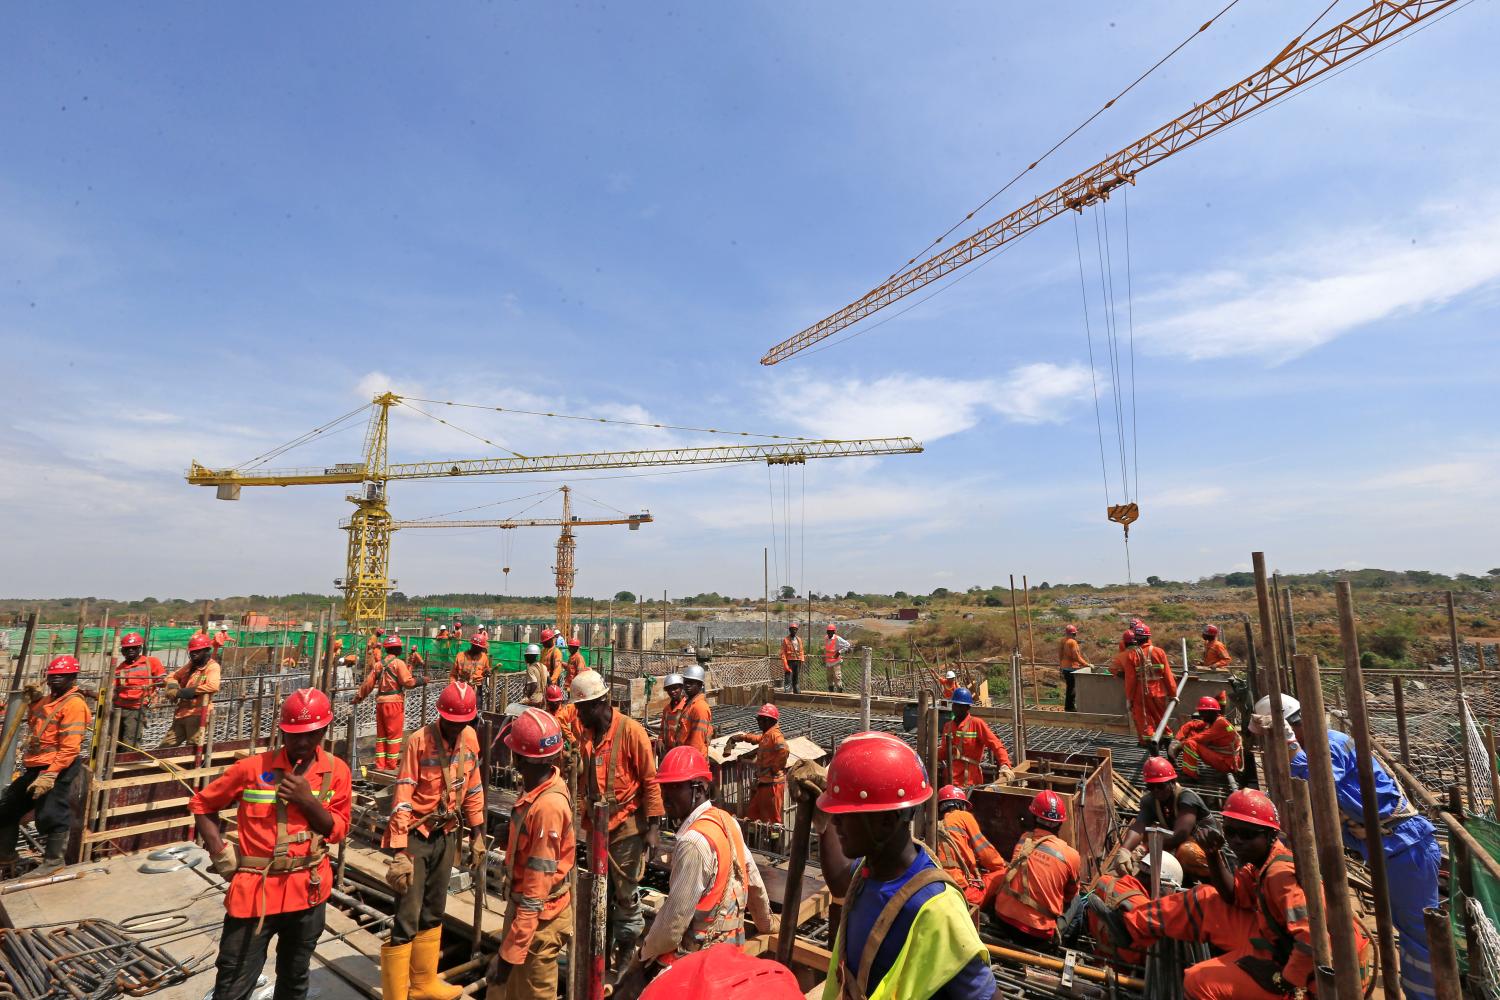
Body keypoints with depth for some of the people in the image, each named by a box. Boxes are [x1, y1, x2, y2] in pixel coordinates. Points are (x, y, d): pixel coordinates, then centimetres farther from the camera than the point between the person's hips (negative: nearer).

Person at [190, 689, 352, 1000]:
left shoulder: (336, 770, -6)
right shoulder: (253, 768, -11)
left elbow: (337, 831, -5)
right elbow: (202, 803, 4)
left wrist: (307, 799, -19)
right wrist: (219, 849, -6)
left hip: (308, 890, 2)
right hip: (256, 890, -2)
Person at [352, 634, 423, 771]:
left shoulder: (378, 664, 11)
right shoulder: (398, 663, -7)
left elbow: (368, 684, 10)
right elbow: (407, 682, -15)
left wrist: (358, 697, 22)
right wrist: (421, 681, -1)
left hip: (380, 702, 6)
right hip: (394, 701, -6)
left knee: (381, 734, 14)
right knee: (394, 734, 3)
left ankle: (380, 764, 17)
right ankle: (391, 764, 6)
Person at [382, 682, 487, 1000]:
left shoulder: (471, 738, -3)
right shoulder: (419, 741, -21)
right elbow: (402, 799, -21)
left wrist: (477, 835, 11)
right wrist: (398, 853, -23)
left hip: (447, 835, 6)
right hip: (416, 836, -6)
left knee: (434, 912, 19)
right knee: (407, 918, -2)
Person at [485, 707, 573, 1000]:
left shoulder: (547, 806, -32)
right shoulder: (541, 786, -4)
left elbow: (537, 886, -27)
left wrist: (512, 949, -22)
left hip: (537, 917, -8)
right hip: (522, 904, 9)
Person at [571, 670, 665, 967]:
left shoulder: (630, 730, -17)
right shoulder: (588, 733, 3)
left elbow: (650, 780, -14)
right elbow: (586, 780, 13)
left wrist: (653, 825, -15)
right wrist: (587, 818, 13)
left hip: (626, 827, -6)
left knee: (626, 895, 6)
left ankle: (628, 950, 24)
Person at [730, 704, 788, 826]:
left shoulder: (775, 734, -16)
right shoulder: (765, 735, 14)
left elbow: (784, 751, -32)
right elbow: (756, 738, 38)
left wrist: (774, 768, -22)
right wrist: (742, 737, 26)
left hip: (772, 783, -10)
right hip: (763, 782, 10)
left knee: (771, 819, -2)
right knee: (752, 814, 17)